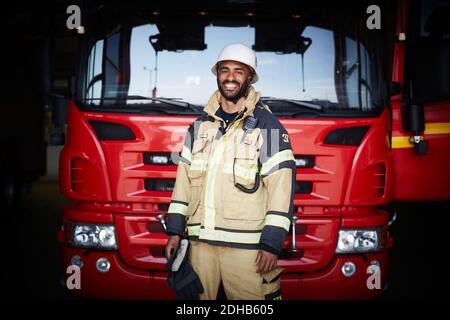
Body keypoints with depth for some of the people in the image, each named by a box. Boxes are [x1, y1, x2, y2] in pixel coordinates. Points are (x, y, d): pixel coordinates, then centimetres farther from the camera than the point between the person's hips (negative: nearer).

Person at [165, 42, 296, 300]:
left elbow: (282, 187, -7)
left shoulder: (268, 126, -2)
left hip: (246, 247, -4)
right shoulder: (199, 126, 13)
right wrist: (175, 231, 10)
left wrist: (272, 244, -12)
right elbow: (183, 180, 15)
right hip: (200, 242, 4)